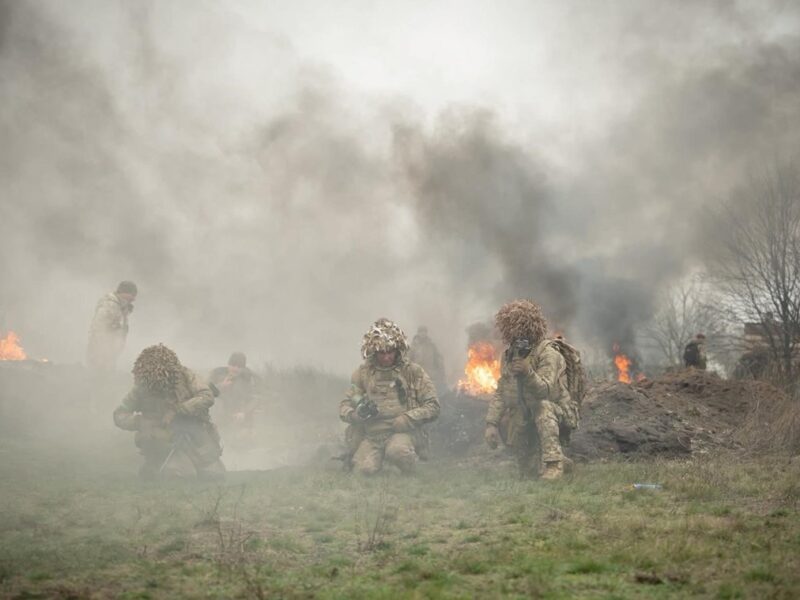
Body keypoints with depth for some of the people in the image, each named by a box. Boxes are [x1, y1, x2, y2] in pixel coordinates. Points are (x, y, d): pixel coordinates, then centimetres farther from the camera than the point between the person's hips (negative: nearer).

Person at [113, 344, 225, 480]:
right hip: (167, 442, -2)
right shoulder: (142, 388, -6)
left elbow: (207, 397, -16)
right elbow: (119, 415, -1)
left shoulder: (184, 375, -8)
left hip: (195, 436, 2)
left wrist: (176, 410, -24)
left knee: (214, 473, -4)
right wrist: (140, 422, -22)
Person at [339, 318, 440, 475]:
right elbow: (344, 407, 10)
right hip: (370, 435, 2)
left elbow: (432, 407, 2)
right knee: (365, 468, -27)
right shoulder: (363, 373, 10)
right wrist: (356, 413, -15)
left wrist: (405, 420, -14)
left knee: (397, 451, -36)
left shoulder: (413, 372, 4)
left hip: (403, 432, -2)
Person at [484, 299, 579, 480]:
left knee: (542, 406, -39)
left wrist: (528, 374, -51)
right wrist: (491, 423, -5)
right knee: (529, 474, 6)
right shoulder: (509, 356, 3)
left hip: (557, 415, -6)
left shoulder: (548, 353, -18)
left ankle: (554, 463, -37)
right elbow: (500, 394, 6)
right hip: (525, 422, 6)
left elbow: (545, 390, -32)